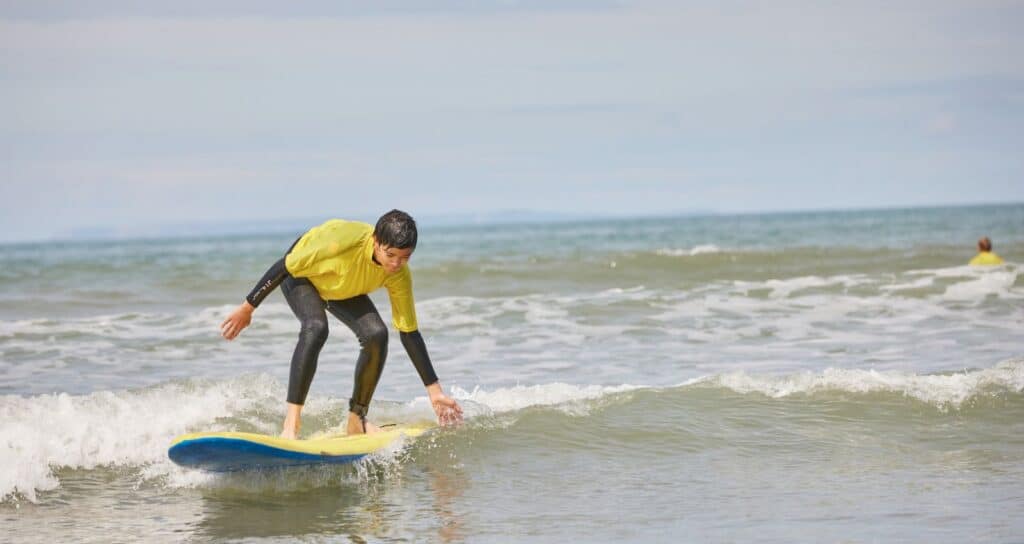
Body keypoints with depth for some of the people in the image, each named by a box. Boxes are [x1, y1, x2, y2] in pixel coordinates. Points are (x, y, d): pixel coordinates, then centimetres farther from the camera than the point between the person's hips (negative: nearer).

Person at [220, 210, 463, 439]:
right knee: (316, 328, -34)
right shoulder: (342, 239, -41)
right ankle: (291, 422, -31)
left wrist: (434, 391, -15)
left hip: (343, 291, 5)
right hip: (300, 274, -5)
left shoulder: (399, 275, -25)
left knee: (377, 335, -19)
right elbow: (284, 266, -28)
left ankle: (357, 419, -3)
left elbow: (409, 333, -15)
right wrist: (248, 308, -21)